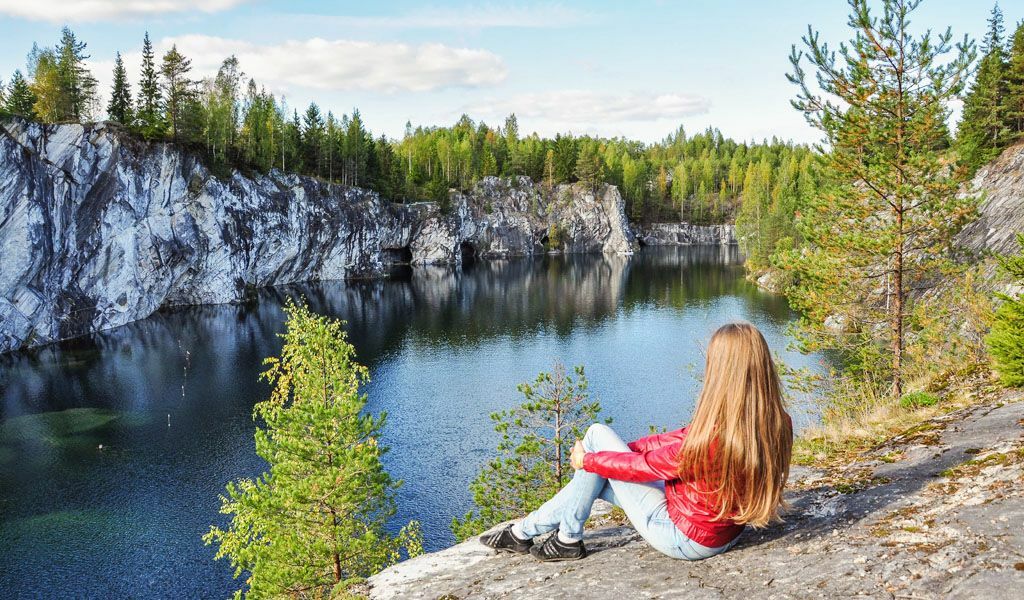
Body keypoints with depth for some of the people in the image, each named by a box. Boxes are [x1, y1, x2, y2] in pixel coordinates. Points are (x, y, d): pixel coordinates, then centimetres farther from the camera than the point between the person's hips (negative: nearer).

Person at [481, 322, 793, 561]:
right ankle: (523, 531, 27)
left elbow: (645, 467, -17)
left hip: (684, 539, -8)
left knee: (598, 433, -1)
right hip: (725, 534, 8)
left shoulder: (713, 435, -33)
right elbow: (683, 439, -1)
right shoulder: (779, 424, -10)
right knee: (596, 479, 17)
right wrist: (623, 447, 3)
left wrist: (587, 460, 0)